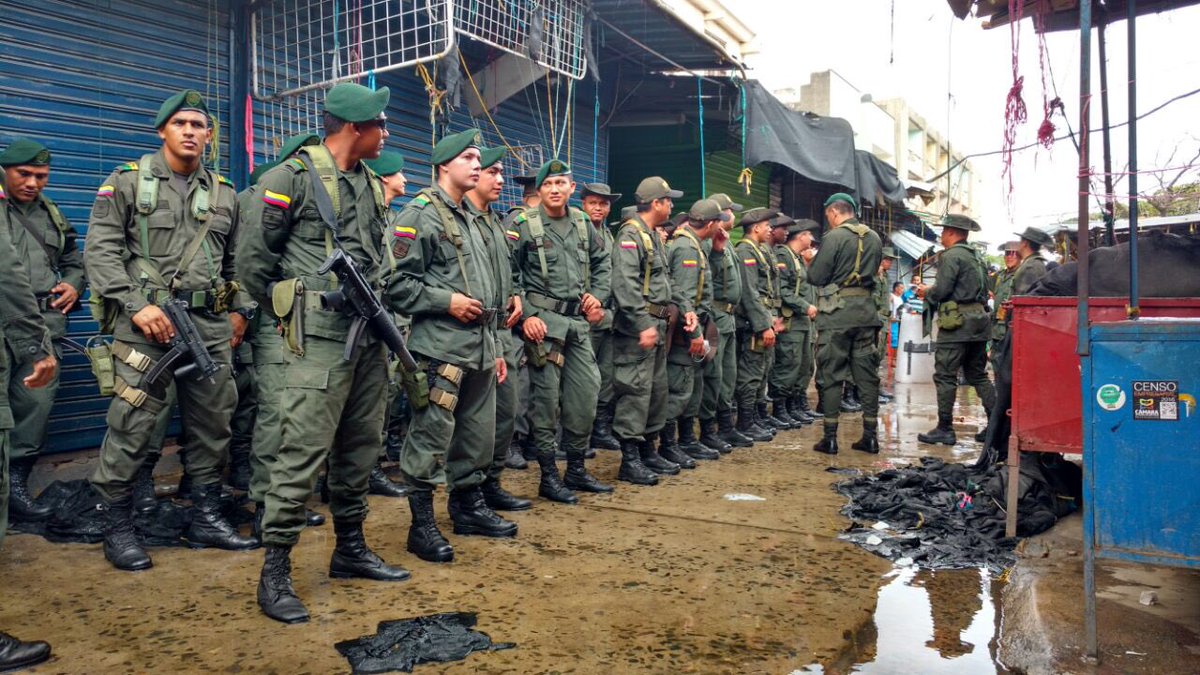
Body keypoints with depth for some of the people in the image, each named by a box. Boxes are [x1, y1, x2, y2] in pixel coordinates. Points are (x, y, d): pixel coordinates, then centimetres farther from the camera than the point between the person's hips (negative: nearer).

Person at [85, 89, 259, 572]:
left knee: (212, 423, 8)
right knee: (132, 424, -5)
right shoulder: (128, 182, 3)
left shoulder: (224, 193, 16)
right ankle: (116, 527, 9)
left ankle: (206, 518, 21)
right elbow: (100, 250, -4)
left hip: (211, 324, 5)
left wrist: (240, 311, 9)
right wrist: (136, 306, -14)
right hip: (147, 321, -4)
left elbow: (237, 261, 21)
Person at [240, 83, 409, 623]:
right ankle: (275, 571, 3)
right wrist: (291, 310, 3)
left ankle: (350, 550, 26)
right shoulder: (292, 178, -5)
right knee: (304, 450, -8)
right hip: (320, 336, -7)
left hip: (370, 336, 7)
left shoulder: (371, 186, 16)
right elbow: (252, 259, -3)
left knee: (361, 447, 12)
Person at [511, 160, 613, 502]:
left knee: (586, 391, 8)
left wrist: (598, 295, 9)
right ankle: (548, 476, 10)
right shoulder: (524, 225, -5)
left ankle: (577, 469, 23)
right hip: (544, 320, -6)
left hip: (578, 321, 6)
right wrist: (527, 315, -14)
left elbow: (603, 261, 22)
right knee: (546, 396, -1)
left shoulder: (583, 223, 11)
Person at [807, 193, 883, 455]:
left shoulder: (834, 237, -10)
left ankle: (830, 437, 3)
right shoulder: (874, 239, 10)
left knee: (832, 374, 1)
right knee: (867, 373, 10)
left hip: (837, 312, -6)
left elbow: (816, 276, -11)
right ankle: (870, 436, 13)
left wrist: (811, 263, 9)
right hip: (866, 310, 6)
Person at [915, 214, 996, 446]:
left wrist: (926, 292, 6)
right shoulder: (977, 257, 18)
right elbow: (983, 291, 21)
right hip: (979, 320, 9)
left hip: (957, 323, -9)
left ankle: (944, 429, -2)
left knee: (945, 376, -4)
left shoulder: (951, 256, -10)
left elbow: (941, 291, -17)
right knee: (978, 374, 15)